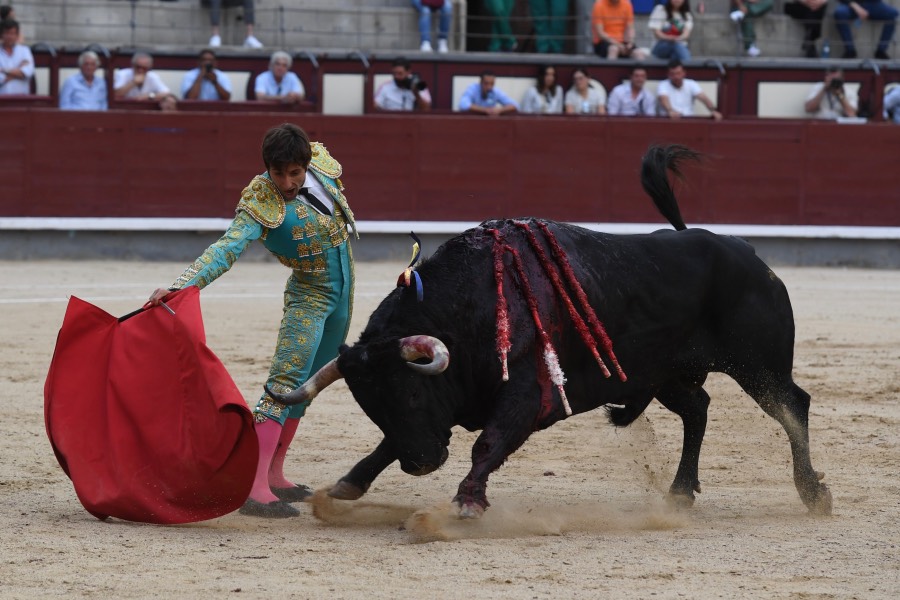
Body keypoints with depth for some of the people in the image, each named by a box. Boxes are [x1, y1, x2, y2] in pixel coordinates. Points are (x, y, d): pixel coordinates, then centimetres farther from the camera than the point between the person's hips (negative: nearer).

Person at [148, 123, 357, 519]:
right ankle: (255, 488, -29)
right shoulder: (261, 205, -25)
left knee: (307, 385, 11)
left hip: (342, 292, 7)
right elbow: (227, 249, -37)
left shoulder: (322, 164, -8)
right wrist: (178, 286, -49)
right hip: (308, 296, -7)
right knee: (286, 382, -20)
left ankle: (274, 475, 19)